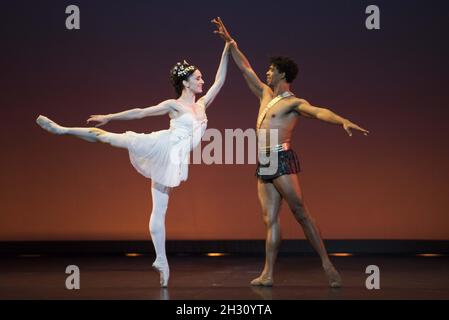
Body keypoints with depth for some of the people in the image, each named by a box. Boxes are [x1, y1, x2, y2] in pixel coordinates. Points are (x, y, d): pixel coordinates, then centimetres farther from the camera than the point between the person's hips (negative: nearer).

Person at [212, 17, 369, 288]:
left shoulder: (293, 102, -4)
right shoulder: (266, 94, 19)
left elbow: (319, 112, -21)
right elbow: (245, 68, 27)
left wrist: (343, 121, -39)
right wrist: (230, 42, 28)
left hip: (282, 160, -7)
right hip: (264, 164, 7)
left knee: (301, 213, -11)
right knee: (271, 220, 3)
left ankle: (327, 265, -9)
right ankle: (268, 274, 1)